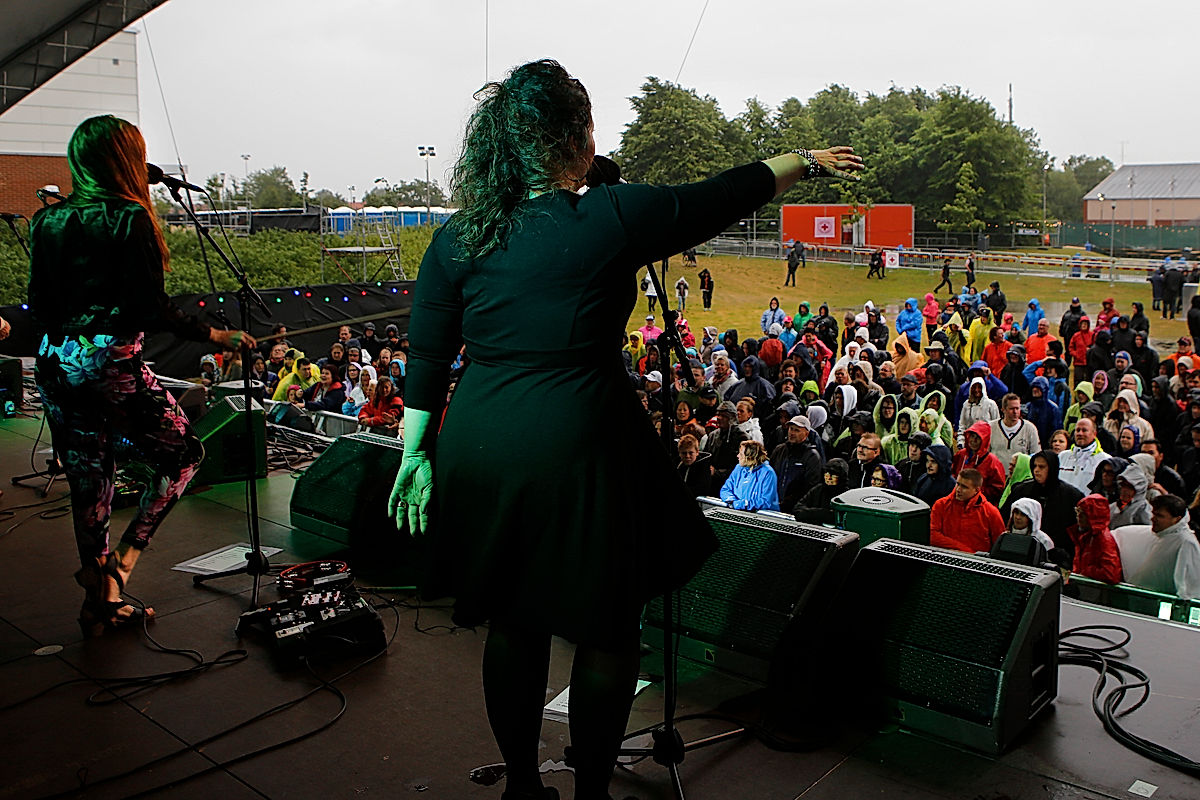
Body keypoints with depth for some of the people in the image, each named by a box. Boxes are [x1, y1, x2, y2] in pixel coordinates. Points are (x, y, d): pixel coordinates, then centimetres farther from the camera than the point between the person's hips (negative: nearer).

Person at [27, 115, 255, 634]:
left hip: (55, 365, 7)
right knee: (182, 454, 12)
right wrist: (217, 336, -7)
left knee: (88, 481, 14)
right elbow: (151, 309, -15)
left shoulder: (46, 221, 9)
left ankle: (99, 601, 23)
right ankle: (121, 561, 5)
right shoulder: (129, 219, -11)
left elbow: (38, 306, 12)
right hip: (110, 364, -7)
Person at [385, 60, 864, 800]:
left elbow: (427, 362, 6)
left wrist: (417, 453, 16)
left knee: (512, 626, 19)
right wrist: (808, 162, 20)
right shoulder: (613, 218, -9)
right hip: (574, 450, -5)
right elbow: (723, 196, 4)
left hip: (479, 453, 5)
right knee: (607, 633, 13)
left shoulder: (455, 239, 3)